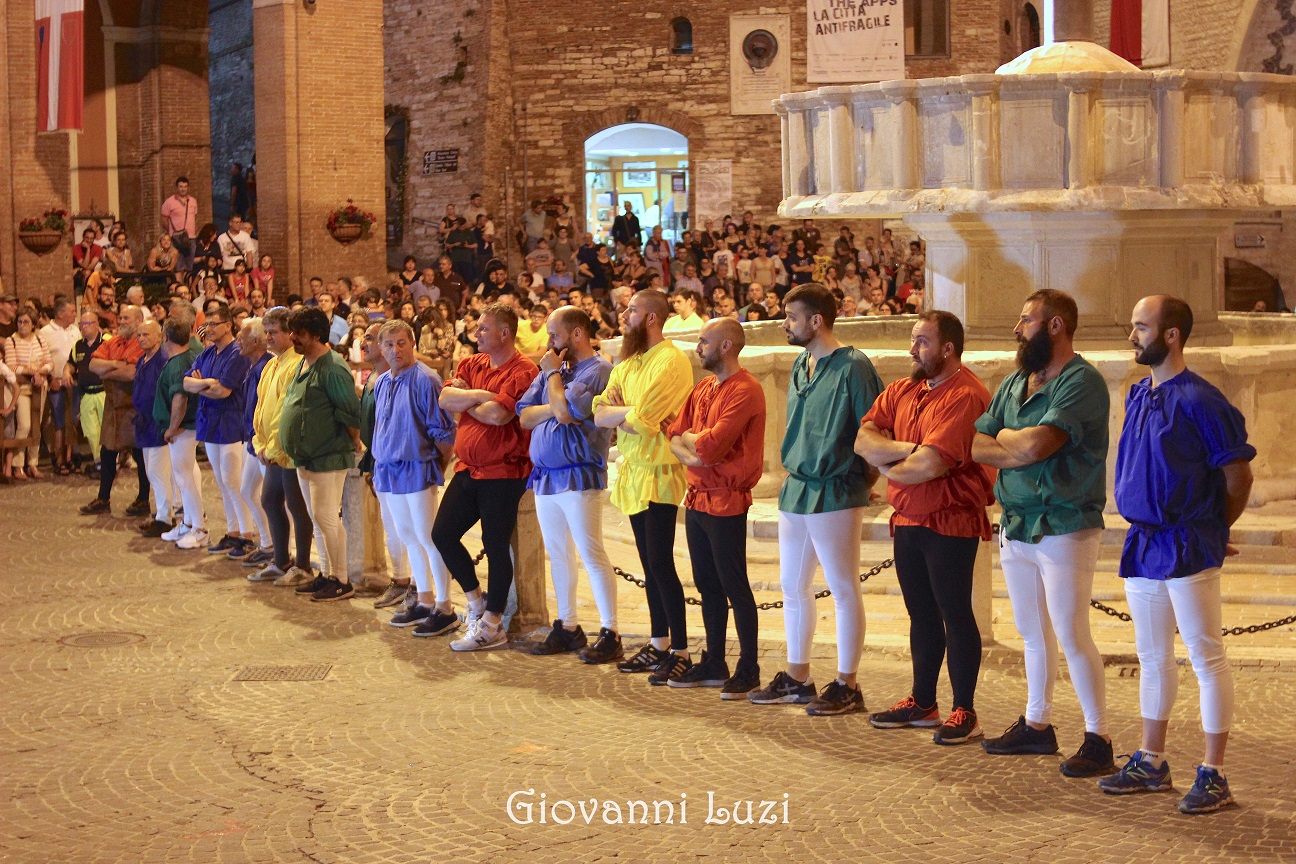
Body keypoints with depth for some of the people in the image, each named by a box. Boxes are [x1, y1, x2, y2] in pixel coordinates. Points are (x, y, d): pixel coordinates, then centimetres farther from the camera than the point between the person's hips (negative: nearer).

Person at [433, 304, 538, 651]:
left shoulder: (523, 372, -13)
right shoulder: (471, 364, 11)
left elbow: (497, 414, -23)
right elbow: (445, 398, -2)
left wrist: (464, 399, -6)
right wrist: (480, 395, -16)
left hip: (502, 473, -8)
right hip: (468, 469, 8)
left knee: (495, 547, -1)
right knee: (443, 534, 10)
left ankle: (491, 625, 8)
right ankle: (476, 601, 27)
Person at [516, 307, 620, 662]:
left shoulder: (599, 370, -10)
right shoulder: (552, 368, 14)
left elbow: (565, 408, -22)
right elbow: (523, 416, 8)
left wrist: (553, 374, -6)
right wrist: (553, 409, -10)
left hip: (578, 476, -8)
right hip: (544, 475, 8)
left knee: (591, 555, -8)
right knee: (557, 555, 13)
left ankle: (610, 634, -4)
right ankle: (567, 627, 22)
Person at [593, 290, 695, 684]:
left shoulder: (671, 361, -13)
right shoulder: (627, 364, 15)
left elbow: (641, 421, -21)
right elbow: (599, 414, 5)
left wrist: (619, 415, -3)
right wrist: (631, 412, -12)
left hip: (659, 474, -8)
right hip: (633, 473, 8)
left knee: (661, 564, -9)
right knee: (650, 565, 13)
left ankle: (680, 652, -4)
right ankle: (659, 645, 20)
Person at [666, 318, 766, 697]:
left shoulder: (744, 390, -14)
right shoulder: (702, 388, 13)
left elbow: (712, 445, -21)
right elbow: (675, 437, 12)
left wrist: (689, 438, -3)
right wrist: (689, 454, -8)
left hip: (726, 502, -8)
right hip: (697, 496, 8)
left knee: (734, 586, -2)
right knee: (707, 585, 13)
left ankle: (748, 669, 6)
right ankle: (713, 664, 22)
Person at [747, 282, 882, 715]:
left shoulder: (852, 366, -13)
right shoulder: (800, 365, 12)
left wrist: (864, 476, -8)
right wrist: (793, 471, 14)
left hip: (835, 493, -9)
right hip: (795, 490, 9)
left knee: (843, 589, -1)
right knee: (792, 586, 14)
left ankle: (846, 686, 6)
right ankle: (796, 678, 25)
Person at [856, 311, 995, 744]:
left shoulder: (965, 396, -16)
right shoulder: (902, 391, 11)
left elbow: (931, 466, -24)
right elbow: (863, 440, 1)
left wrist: (887, 468, -5)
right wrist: (906, 449, -17)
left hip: (950, 522, -8)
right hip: (908, 521, 8)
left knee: (955, 614, -2)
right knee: (922, 614, 15)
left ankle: (964, 712, 5)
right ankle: (922, 703, 24)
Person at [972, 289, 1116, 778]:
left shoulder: (1082, 381, -12)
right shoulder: (1014, 384, 13)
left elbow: (1037, 444, -22)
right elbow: (973, 445, 5)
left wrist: (1006, 439, -2)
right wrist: (1021, 449, -11)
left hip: (1065, 528, -8)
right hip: (1016, 528, 8)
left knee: (1072, 635, -8)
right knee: (1032, 633, 15)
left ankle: (1098, 740, -1)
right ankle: (1036, 725, 26)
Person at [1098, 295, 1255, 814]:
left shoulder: (1198, 400, -14)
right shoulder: (1138, 397, 10)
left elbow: (1239, 474, -9)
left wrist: (1213, 529, 4)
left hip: (1188, 550, -8)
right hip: (1144, 545, 8)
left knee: (1206, 658, -1)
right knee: (1152, 657, 15)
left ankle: (1214, 775, 4)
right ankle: (1150, 762, 24)